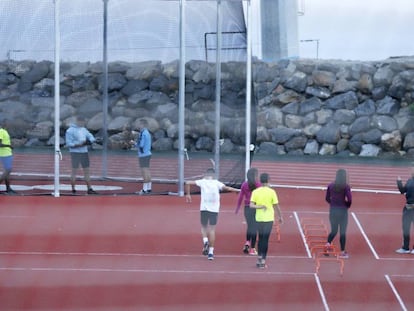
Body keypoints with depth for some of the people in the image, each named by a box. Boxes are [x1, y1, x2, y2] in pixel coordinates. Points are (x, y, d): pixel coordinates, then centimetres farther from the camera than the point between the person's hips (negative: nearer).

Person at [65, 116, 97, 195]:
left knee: (86, 171, 6)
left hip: (84, 152, 7)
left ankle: (89, 189, 8)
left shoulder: (83, 129, 14)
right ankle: (73, 189, 1)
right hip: (75, 152, -7)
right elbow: (69, 143, -12)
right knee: (74, 171, -4)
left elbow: (91, 137, 10)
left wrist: (89, 141, -13)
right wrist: (79, 144, -22)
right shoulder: (70, 130, -7)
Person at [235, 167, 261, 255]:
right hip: (256, 208, -3)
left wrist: (237, 208, 14)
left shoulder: (244, 185, 2)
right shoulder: (258, 185, -7)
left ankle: (247, 242, -1)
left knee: (249, 226, 19)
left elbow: (240, 197, 5)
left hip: (247, 207, 3)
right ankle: (252, 248, 3)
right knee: (254, 228, 3)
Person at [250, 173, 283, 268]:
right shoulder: (271, 192, -6)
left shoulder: (255, 192, 0)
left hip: (259, 218, 2)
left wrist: (260, 206, -12)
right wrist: (280, 217, 9)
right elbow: (276, 206, -2)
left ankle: (260, 257, 16)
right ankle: (263, 260, -3)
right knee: (265, 239, 0)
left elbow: (251, 205, -10)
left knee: (261, 238, 17)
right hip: (269, 218, -2)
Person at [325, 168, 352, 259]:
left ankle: (328, 243, -9)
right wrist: (347, 205, 2)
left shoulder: (331, 186, 0)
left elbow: (327, 198, 3)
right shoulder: (346, 186, -11)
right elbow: (349, 199, -17)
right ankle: (342, 252, 8)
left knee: (333, 231, 17)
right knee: (342, 232, 6)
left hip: (332, 210, 3)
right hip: (343, 211, -3)